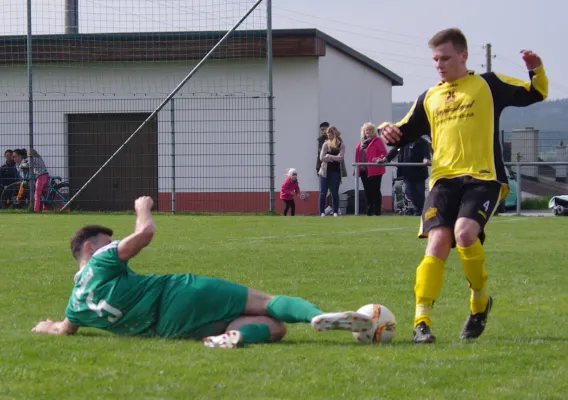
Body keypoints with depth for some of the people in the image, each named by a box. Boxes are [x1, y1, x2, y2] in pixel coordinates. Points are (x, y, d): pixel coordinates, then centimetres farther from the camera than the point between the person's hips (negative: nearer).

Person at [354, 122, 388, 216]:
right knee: (367, 192, 9)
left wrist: (379, 159, -29)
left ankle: (377, 211, -4)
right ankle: (369, 211, 13)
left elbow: (384, 153, -11)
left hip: (374, 170, -7)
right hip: (363, 170, 7)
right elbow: (358, 156, 20)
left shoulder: (378, 140, -3)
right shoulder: (361, 142, 17)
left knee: (375, 191, -5)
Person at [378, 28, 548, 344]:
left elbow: (535, 94, 10)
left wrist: (537, 69, -9)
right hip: (444, 179, 4)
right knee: (437, 242, -13)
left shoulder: (488, 84, 9)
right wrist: (390, 131, 1)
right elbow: (404, 134, 23)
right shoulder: (429, 98, 19)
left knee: (465, 233, -26)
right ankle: (422, 321, -14)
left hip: (483, 177, -4)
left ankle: (481, 299, 0)